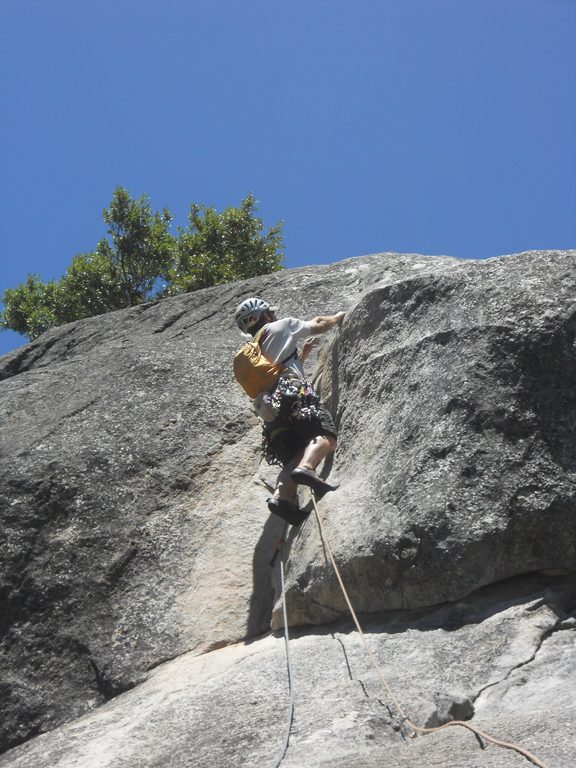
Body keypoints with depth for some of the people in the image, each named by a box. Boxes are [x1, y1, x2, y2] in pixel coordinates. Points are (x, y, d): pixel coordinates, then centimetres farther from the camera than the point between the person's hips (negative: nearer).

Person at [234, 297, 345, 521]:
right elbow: (318, 325, 28)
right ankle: (306, 468, -48)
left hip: (268, 409, 6)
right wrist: (338, 317, 46)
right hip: (293, 392, -6)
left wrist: (304, 352, 54)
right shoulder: (281, 326, 19)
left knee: (293, 459, -3)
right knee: (325, 435, -19)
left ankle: (282, 494, -32)